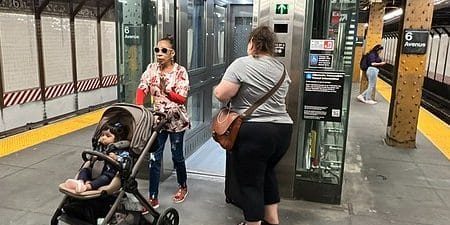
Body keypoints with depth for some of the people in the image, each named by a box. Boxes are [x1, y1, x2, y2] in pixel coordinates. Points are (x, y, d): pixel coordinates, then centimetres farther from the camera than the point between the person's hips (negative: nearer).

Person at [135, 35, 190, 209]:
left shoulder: (180, 71, -11)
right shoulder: (152, 68, 0)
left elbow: (182, 98, -16)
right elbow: (142, 89, -9)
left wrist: (167, 91, -32)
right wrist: (139, 106, -26)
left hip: (176, 119, -3)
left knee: (177, 155, 12)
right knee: (154, 158, 1)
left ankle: (183, 187, 37)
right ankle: (153, 198, 10)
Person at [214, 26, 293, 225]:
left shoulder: (241, 64, -10)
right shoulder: (281, 68, 11)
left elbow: (222, 95, -14)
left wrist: (217, 89, 6)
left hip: (253, 132, -7)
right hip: (282, 130, 7)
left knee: (250, 183, 6)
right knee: (266, 172, 26)